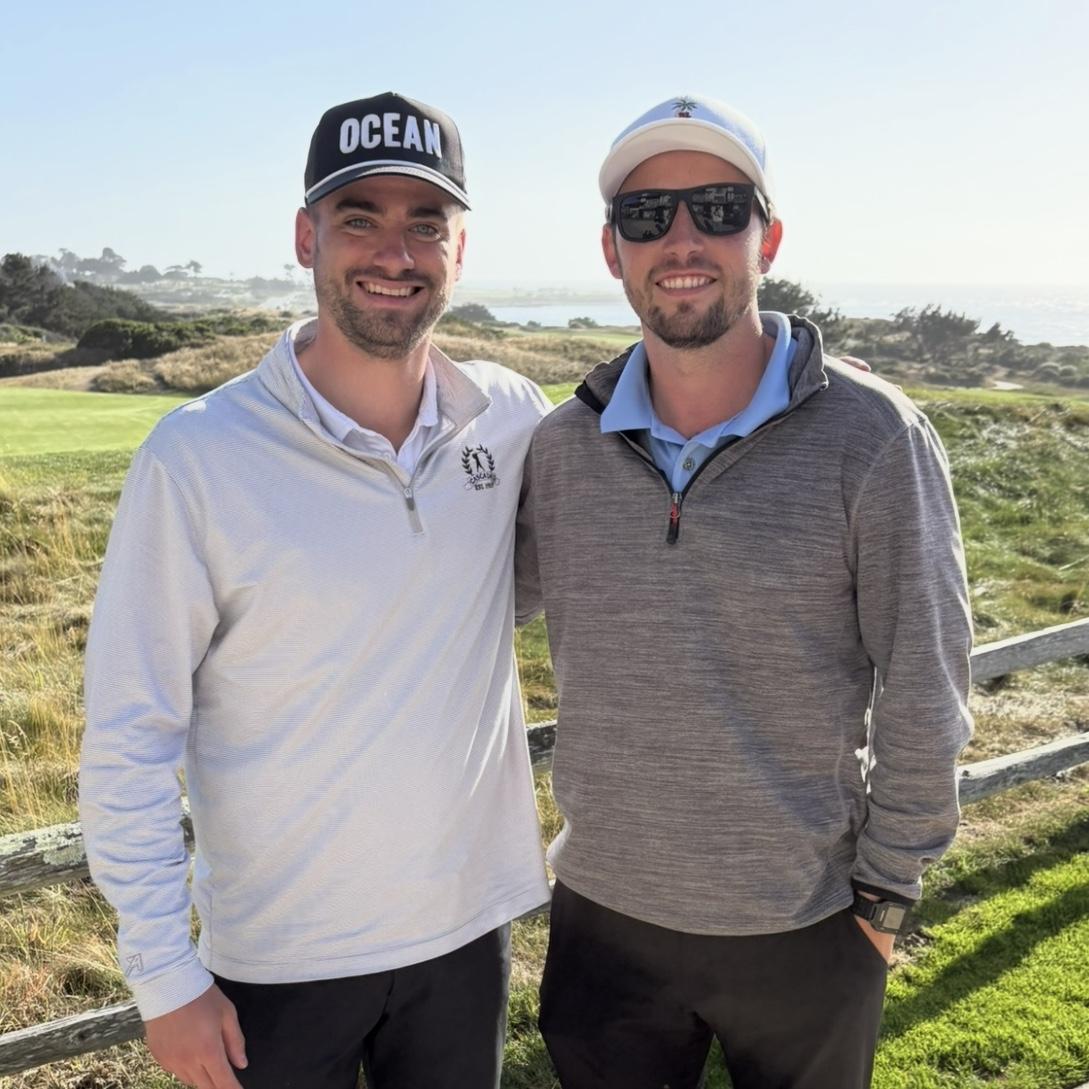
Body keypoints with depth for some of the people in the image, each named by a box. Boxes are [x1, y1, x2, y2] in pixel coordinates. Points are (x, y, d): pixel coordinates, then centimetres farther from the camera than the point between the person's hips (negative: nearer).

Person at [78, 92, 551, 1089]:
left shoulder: (515, 420, -7)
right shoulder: (198, 457, -16)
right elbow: (131, 742, -12)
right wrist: (164, 974, -10)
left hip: (467, 928, 3)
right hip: (278, 962, -3)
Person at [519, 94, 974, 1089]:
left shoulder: (873, 438, -14)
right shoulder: (563, 446, -5)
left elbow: (921, 702, -9)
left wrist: (883, 895, -5)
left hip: (804, 933, -2)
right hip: (603, 915, 3)